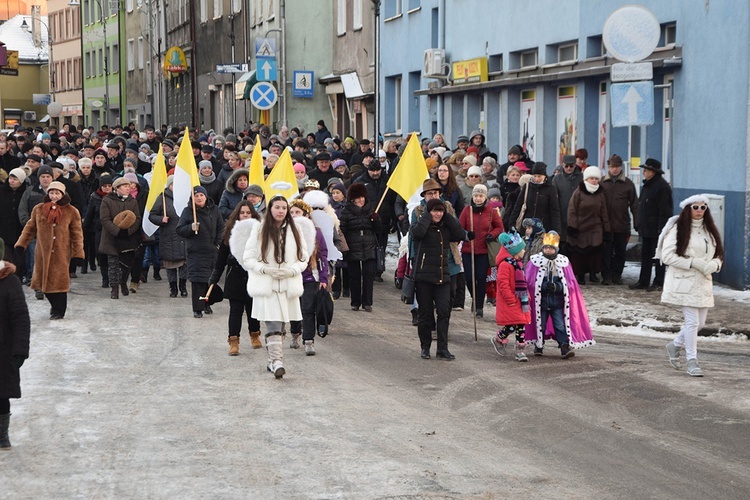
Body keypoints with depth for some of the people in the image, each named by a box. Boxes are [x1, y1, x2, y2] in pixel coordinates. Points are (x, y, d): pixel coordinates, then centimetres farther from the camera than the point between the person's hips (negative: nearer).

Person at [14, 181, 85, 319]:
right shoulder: (38, 209, 6)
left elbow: (77, 234, 0)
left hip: (61, 253, -3)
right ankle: (55, 304, 30)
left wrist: (78, 254, -5)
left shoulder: (71, 212, 0)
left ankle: (59, 310, 12)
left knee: (59, 281, -2)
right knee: (45, 281, 6)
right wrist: (20, 246, 3)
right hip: (43, 252, 3)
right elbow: (30, 229, 11)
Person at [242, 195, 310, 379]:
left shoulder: (294, 231, 7)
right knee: (273, 324, -14)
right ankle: (277, 361, -20)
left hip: (289, 285, 3)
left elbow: (304, 258, 9)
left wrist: (291, 270, -10)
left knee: (279, 324, 7)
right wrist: (266, 269, -14)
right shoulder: (259, 230, 0)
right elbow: (248, 259, 0)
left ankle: (273, 360, 18)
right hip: (265, 284, -3)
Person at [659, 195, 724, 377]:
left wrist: (713, 264, -9)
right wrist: (693, 262, -18)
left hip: (703, 282, 7)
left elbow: (719, 255, 16)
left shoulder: (709, 231, 12)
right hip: (684, 282, -6)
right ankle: (692, 361, 1)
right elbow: (667, 256, -13)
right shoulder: (677, 229, -8)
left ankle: (675, 345, 33)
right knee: (692, 321, -9)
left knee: (700, 322, 10)